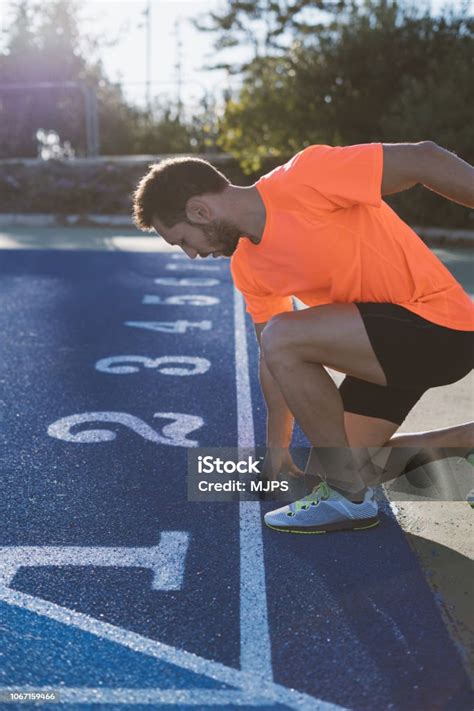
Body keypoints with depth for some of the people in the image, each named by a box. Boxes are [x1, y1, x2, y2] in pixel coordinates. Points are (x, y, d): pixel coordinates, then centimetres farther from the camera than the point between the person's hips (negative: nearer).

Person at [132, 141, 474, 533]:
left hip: (438, 322, -9)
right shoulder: (247, 267, 5)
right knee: (342, 461, 13)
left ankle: (348, 497, -10)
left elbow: (424, 158, -20)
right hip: (391, 338, 9)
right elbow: (275, 361, 13)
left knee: (281, 338, -25)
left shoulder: (305, 179, -21)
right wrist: (277, 445, 15)